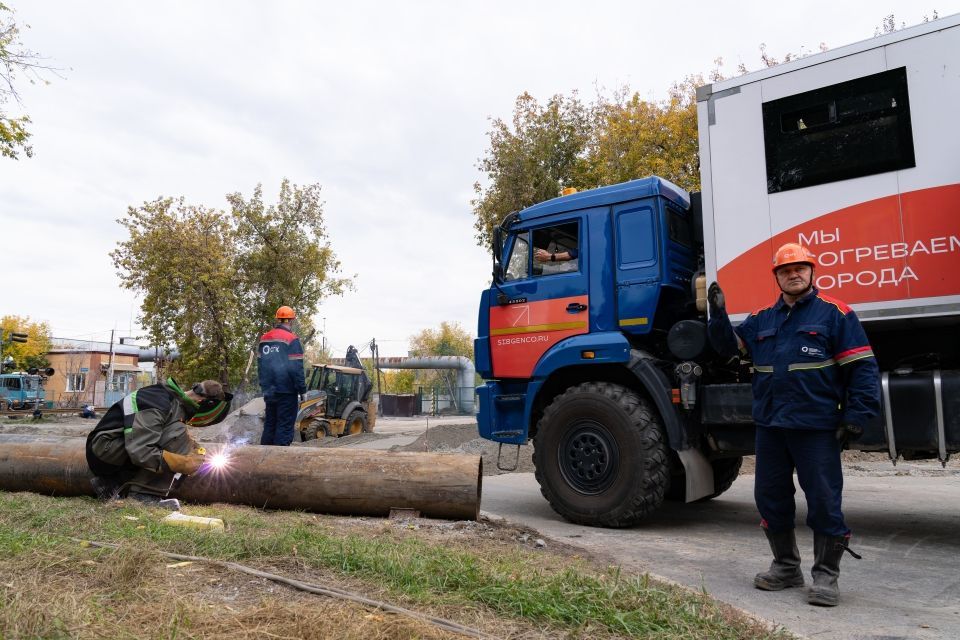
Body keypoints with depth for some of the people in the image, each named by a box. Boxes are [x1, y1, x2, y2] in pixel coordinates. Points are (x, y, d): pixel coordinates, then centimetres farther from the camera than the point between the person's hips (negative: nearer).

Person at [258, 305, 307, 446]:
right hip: (286, 392, -6)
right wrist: (302, 390, -9)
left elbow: (260, 364, 14)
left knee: (269, 425, 16)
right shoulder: (291, 339, -13)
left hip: (270, 391, 7)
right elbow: (296, 368, -16)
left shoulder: (264, 338, 8)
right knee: (285, 428, -1)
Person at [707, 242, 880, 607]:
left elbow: (862, 367, -6)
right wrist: (719, 314, -1)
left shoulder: (834, 313, -2)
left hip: (816, 427, -5)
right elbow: (729, 345, 14)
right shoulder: (762, 319, 13)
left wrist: (856, 417, -12)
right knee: (770, 497, 11)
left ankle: (826, 577, 16)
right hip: (770, 426, 5)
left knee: (824, 501, 2)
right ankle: (786, 567, 28)